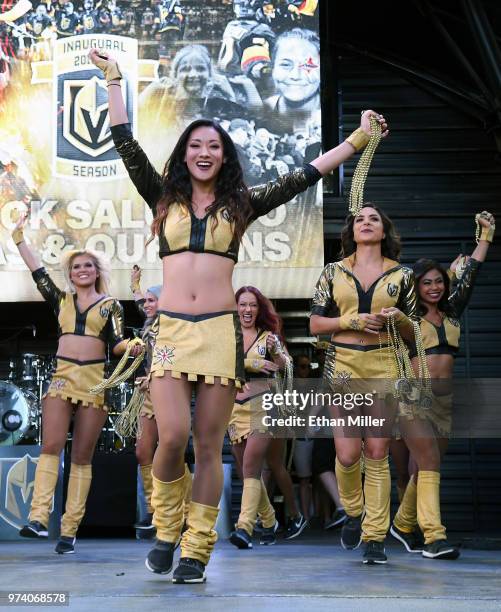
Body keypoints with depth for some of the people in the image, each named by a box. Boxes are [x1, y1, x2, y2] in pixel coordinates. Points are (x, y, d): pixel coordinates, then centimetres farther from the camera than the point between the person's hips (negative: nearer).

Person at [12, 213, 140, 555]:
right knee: (51, 445, -16)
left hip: (96, 381, -1)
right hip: (62, 378, 1)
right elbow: (37, 270, 15)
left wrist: (134, 345, -20)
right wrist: (19, 236, 16)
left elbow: (117, 343, 0)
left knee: (82, 456, -2)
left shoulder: (110, 305, 10)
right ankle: (39, 518, -26)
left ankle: (70, 531, -4)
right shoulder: (61, 300, 16)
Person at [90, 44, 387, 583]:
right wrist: (113, 80, 11)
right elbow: (126, 146, 10)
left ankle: (196, 550, 8)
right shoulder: (164, 197, 13)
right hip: (169, 328, 0)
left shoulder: (241, 204, 12)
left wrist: (357, 140, 9)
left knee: (209, 444, 0)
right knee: (173, 436, -12)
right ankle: (166, 530, 13)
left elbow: (302, 177, 10)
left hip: (220, 330, 0)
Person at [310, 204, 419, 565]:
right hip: (343, 364, 0)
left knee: (377, 452, -1)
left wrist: (399, 318, -10)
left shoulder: (401, 274, 8)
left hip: (384, 365, 0)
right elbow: (315, 324, 6)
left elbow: (412, 334, 12)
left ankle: (375, 536, 8)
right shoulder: (334, 272, 8)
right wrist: (351, 321, -9)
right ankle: (353, 512, 25)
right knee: (348, 454, -5)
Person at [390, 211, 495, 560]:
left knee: (425, 467, 9)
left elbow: (471, 274, 14)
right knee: (429, 462, -15)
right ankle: (434, 536, -18)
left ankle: (403, 524, 26)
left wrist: (487, 234, 16)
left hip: (444, 399, 5)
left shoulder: (452, 312, 13)